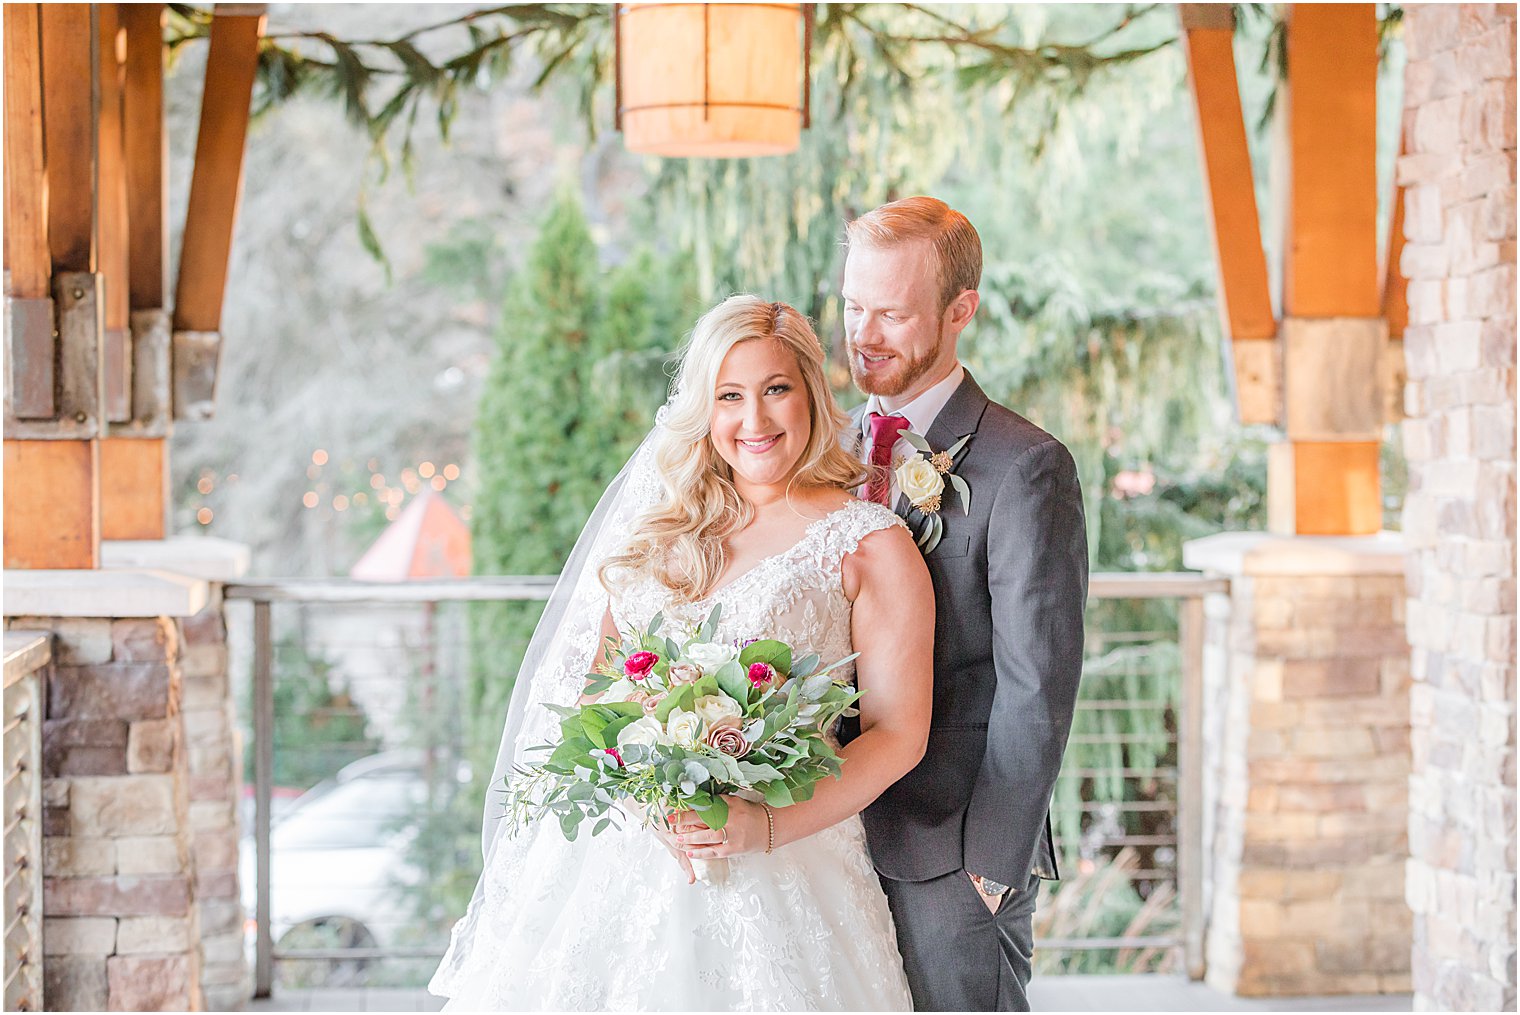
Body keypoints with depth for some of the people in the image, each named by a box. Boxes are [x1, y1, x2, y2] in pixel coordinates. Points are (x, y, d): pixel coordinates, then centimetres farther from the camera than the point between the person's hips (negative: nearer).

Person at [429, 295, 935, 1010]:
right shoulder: (663, 533, 12)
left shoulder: (872, 545, -2)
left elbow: (898, 732, -5)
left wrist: (769, 827, -18)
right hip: (622, 857, 3)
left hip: (781, 878, -3)